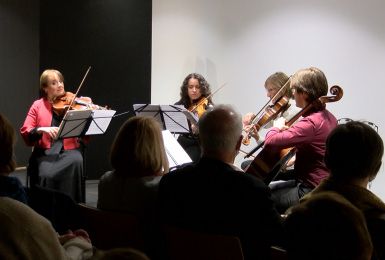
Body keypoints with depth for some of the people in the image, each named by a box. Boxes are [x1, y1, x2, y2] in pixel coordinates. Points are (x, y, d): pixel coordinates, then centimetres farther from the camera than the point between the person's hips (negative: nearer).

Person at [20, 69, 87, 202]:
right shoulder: (38, 105, 9)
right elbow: (25, 132, 1)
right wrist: (42, 129, -18)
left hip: (69, 150, 1)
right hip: (45, 152, -1)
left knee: (75, 162, -32)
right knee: (46, 175, -31)